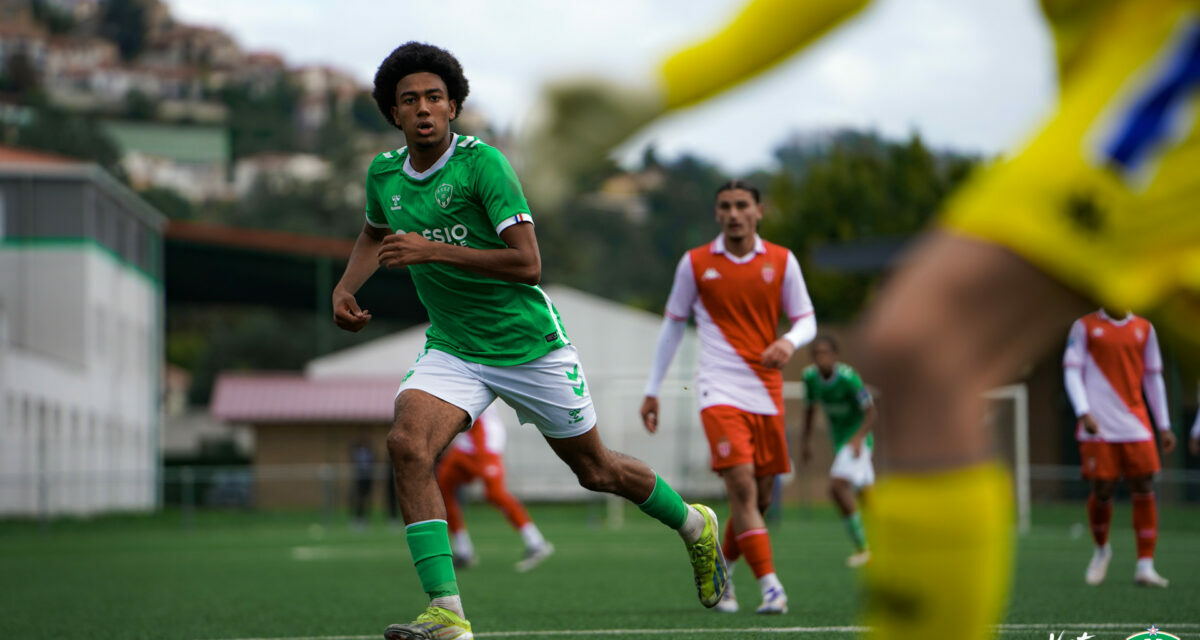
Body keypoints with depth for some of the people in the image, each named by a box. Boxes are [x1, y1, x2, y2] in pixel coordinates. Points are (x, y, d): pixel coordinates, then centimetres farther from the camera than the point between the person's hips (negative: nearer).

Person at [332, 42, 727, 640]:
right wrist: (345, 287, 5)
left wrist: (431, 250, -31)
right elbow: (374, 233, 24)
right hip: (452, 349, 4)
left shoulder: (481, 162, -19)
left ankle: (694, 525, 42)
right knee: (407, 443, -24)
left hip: (529, 343, -4)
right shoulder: (383, 174, -1)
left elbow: (528, 264, -26)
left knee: (595, 469, 12)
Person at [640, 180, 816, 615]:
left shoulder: (782, 262, 6)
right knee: (741, 485, -19)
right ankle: (770, 586, -22)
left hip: (767, 393, 3)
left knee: (760, 497, 7)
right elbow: (673, 325, 11)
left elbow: (806, 320, 8)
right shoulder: (694, 264, 3)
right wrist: (652, 390, 11)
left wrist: (790, 342, -16)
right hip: (721, 391, -3)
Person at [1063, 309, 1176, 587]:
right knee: (1101, 492, -5)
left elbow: (1153, 378, 16)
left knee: (1144, 490, -7)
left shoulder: (1144, 329, 12)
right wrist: (1084, 414, -14)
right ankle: (1101, 549, 23)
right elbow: (1072, 372, 0)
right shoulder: (1085, 326, 5)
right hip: (1098, 428, -2)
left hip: (1136, 426, 2)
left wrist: (1164, 426, 12)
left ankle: (1145, 566, -5)